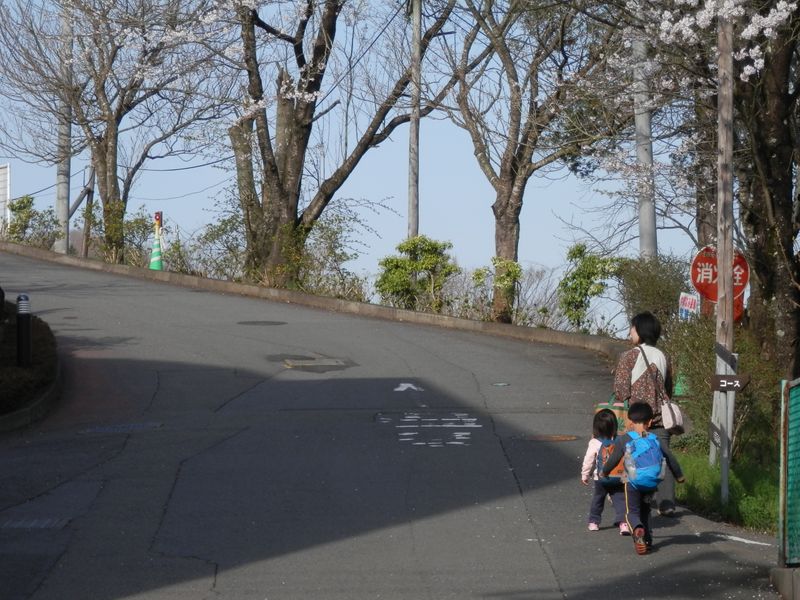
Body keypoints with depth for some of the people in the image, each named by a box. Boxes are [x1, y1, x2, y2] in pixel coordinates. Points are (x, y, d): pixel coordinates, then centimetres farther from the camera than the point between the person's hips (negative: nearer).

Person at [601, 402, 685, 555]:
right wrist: (679, 476, 29)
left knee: (632, 512, 3)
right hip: (652, 483, 3)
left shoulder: (624, 440, 2)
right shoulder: (656, 440, 11)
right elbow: (670, 458, 14)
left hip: (633, 482, -3)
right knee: (644, 510, 25)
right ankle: (647, 539, 19)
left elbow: (613, 460, 4)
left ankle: (637, 530, -28)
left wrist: (604, 472, 24)